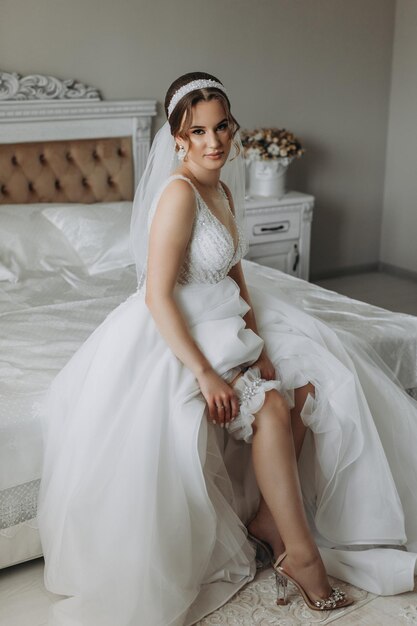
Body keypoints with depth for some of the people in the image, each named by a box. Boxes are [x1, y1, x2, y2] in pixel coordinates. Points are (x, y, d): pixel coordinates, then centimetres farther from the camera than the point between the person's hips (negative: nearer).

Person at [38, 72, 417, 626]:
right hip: (178, 334, -9)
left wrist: (261, 347, -5)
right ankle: (300, 553, -10)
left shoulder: (223, 189, 7)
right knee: (271, 406, -23)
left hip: (225, 322, 9)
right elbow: (158, 297, -25)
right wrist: (205, 375, -28)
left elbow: (235, 275, 8)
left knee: (307, 384, -2)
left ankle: (269, 517, 6)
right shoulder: (179, 193, -20)